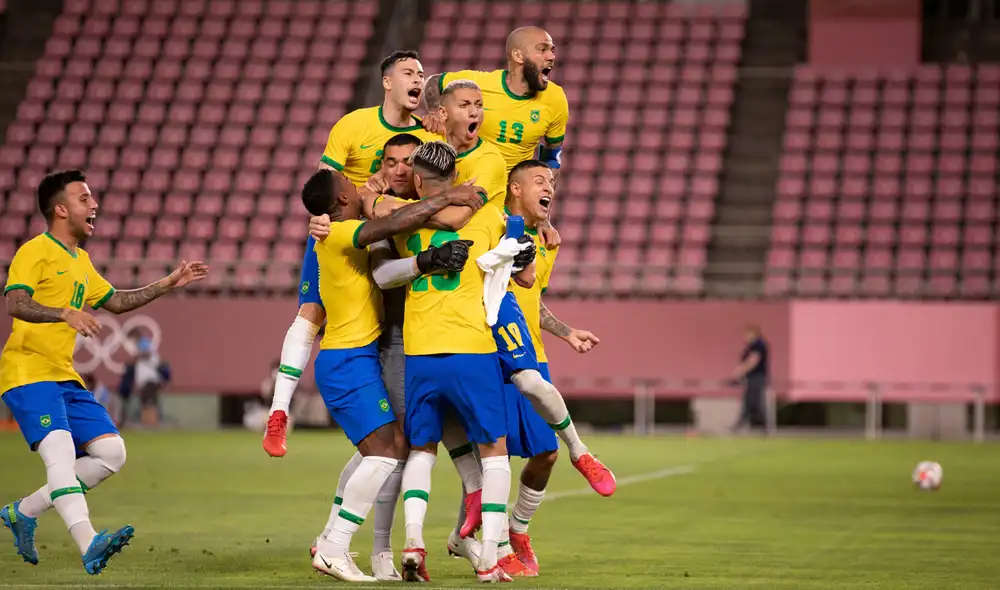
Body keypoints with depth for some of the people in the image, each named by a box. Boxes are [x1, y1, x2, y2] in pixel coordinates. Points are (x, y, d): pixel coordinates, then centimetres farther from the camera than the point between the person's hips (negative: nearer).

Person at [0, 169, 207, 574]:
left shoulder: (80, 262, 22)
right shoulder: (35, 252, -7)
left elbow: (115, 301, 33)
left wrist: (168, 284, 27)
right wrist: (66, 313, -36)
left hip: (66, 378, 9)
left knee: (111, 452, 1)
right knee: (61, 452, -26)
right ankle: (89, 545, -41)